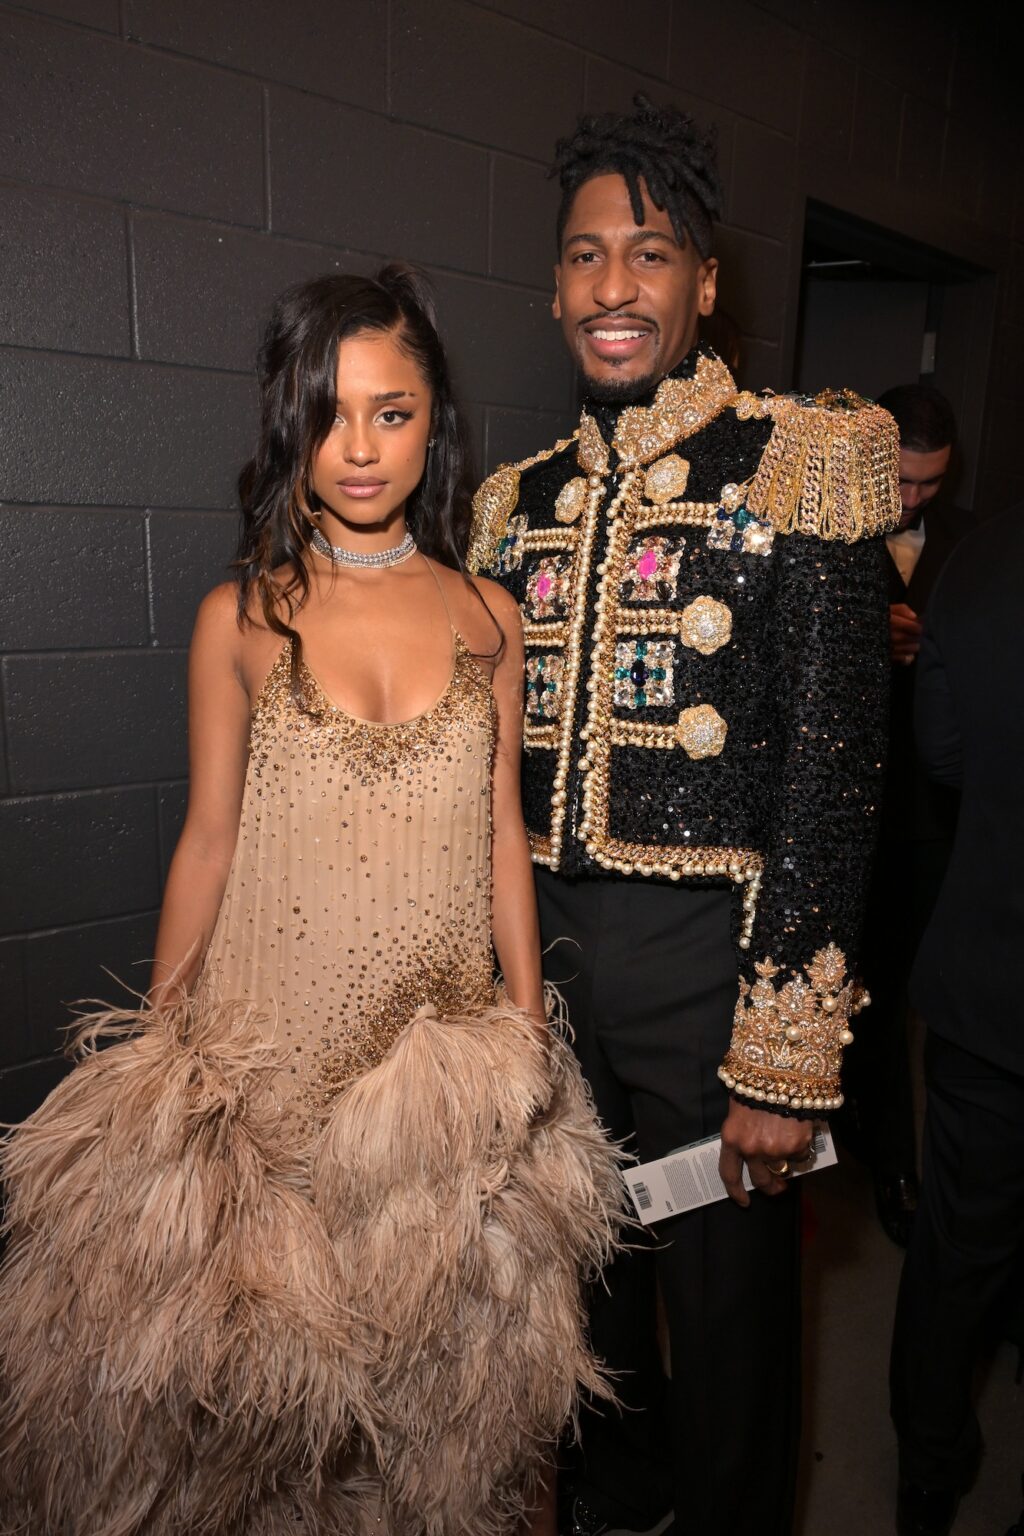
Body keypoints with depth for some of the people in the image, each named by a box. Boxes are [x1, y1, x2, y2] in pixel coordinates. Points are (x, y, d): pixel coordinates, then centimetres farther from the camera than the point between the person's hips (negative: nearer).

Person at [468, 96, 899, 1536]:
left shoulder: (800, 468, -8)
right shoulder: (518, 499, 8)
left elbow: (832, 772, -12)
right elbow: (498, 761, 12)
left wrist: (784, 1059, -14)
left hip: (706, 958, -5)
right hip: (539, 953, 5)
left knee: (726, 1304, 13)